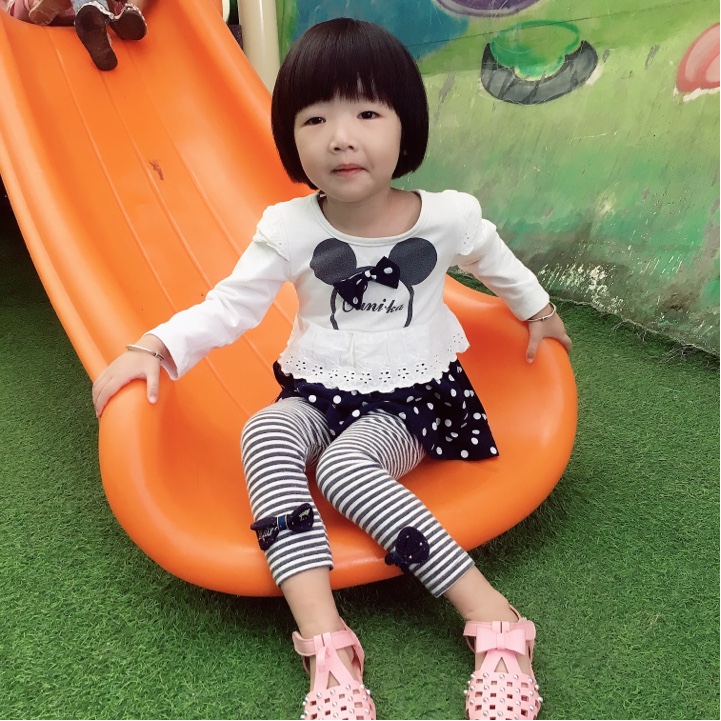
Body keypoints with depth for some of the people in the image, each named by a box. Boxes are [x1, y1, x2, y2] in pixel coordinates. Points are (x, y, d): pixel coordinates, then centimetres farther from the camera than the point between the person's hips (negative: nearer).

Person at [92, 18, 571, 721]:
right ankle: (323, 637, -33)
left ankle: (487, 609, -25)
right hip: (318, 392, 2)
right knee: (263, 433, -31)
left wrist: (538, 311, 28)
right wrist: (154, 347, -19)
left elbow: (499, 265, 14)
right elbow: (231, 304, -6)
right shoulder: (289, 228, -7)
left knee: (343, 465, -33)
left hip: (410, 401, -2)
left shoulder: (448, 216, -7)